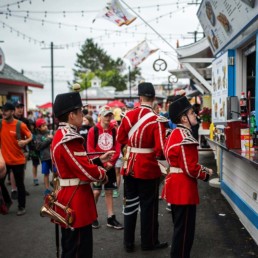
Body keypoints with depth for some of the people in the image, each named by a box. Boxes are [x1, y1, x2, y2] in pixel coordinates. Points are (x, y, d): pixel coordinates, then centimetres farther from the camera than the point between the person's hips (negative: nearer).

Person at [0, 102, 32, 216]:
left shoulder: (20, 125, -10)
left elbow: (30, 136, 0)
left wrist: (25, 141, -20)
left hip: (18, 160, -3)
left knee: (20, 184, 7)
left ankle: (21, 207, 22)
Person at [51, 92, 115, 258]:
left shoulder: (62, 135, 11)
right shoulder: (69, 139, -23)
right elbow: (86, 170, -24)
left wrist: (99, 160, 12)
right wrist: (103, 175, -6)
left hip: (73, 197, 11)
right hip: (75, 200, -11)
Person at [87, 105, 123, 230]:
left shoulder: (114, 130, 4)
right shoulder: (93, 130, -6)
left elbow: (117, 148, 0)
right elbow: (90, 150, -9)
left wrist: (110, 162, -14)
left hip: (110, 166, 3)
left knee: (109, 191, 9)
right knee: (96, 191, -3)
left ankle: (111, 218, 15)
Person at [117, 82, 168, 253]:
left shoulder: (128, 115, 0)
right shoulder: (157, 120, -15)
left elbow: (120, 139, 10)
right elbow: (160, 148, -19)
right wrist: (158, 155, 1)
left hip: (130, 166, 5)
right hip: (148, 168, -5)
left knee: (130, 204, 14)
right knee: (148, 205, 9)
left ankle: (128, 242, 22)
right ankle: (149, 242, 21)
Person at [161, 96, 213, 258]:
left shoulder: (176, 134, 11)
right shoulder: (185, 138, -21)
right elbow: (191, 169, -23)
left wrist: (202, 169, 9)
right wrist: (206, 173, -5)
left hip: (176, 186, 11)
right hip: (184, 188, -11)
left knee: (180, 228, 22)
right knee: (185, 230, 1)